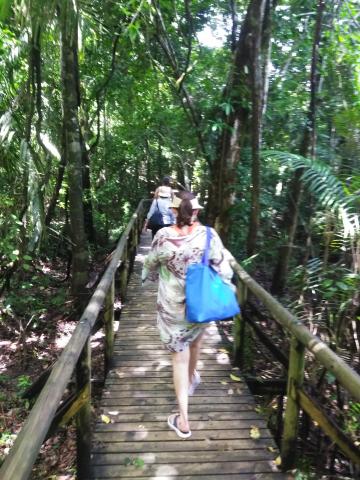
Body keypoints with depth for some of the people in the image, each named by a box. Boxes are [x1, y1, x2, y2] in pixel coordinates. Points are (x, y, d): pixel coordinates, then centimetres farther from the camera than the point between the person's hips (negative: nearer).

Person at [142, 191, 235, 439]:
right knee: (195, 340, 31)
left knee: (179, 357, 9)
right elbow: (224, 271, -10)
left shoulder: (163, 236, -16)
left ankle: (183, 421, 14)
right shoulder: (208, 235, -15)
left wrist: (149, 277, 23)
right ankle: (192, 379, 57)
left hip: (172, 307, -1)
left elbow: (150, 267, 1)